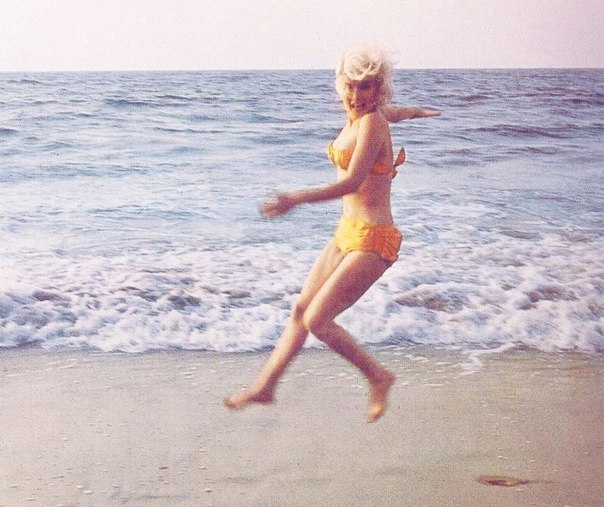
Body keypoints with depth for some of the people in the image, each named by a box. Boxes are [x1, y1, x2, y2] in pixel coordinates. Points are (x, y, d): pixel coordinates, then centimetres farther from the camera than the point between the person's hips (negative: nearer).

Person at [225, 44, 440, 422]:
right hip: (348, 233, 9)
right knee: (301, 310, 11)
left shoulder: (372, 122, -17)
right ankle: (265, 385, 22)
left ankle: (379, 377, 7)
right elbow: (401, 112, 31)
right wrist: (421, 112, 53)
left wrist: (296, 200, -38)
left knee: (318, 321, -10)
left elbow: (351, 183, -28)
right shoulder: (357, 115, 8)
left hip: (372, 239, -9)